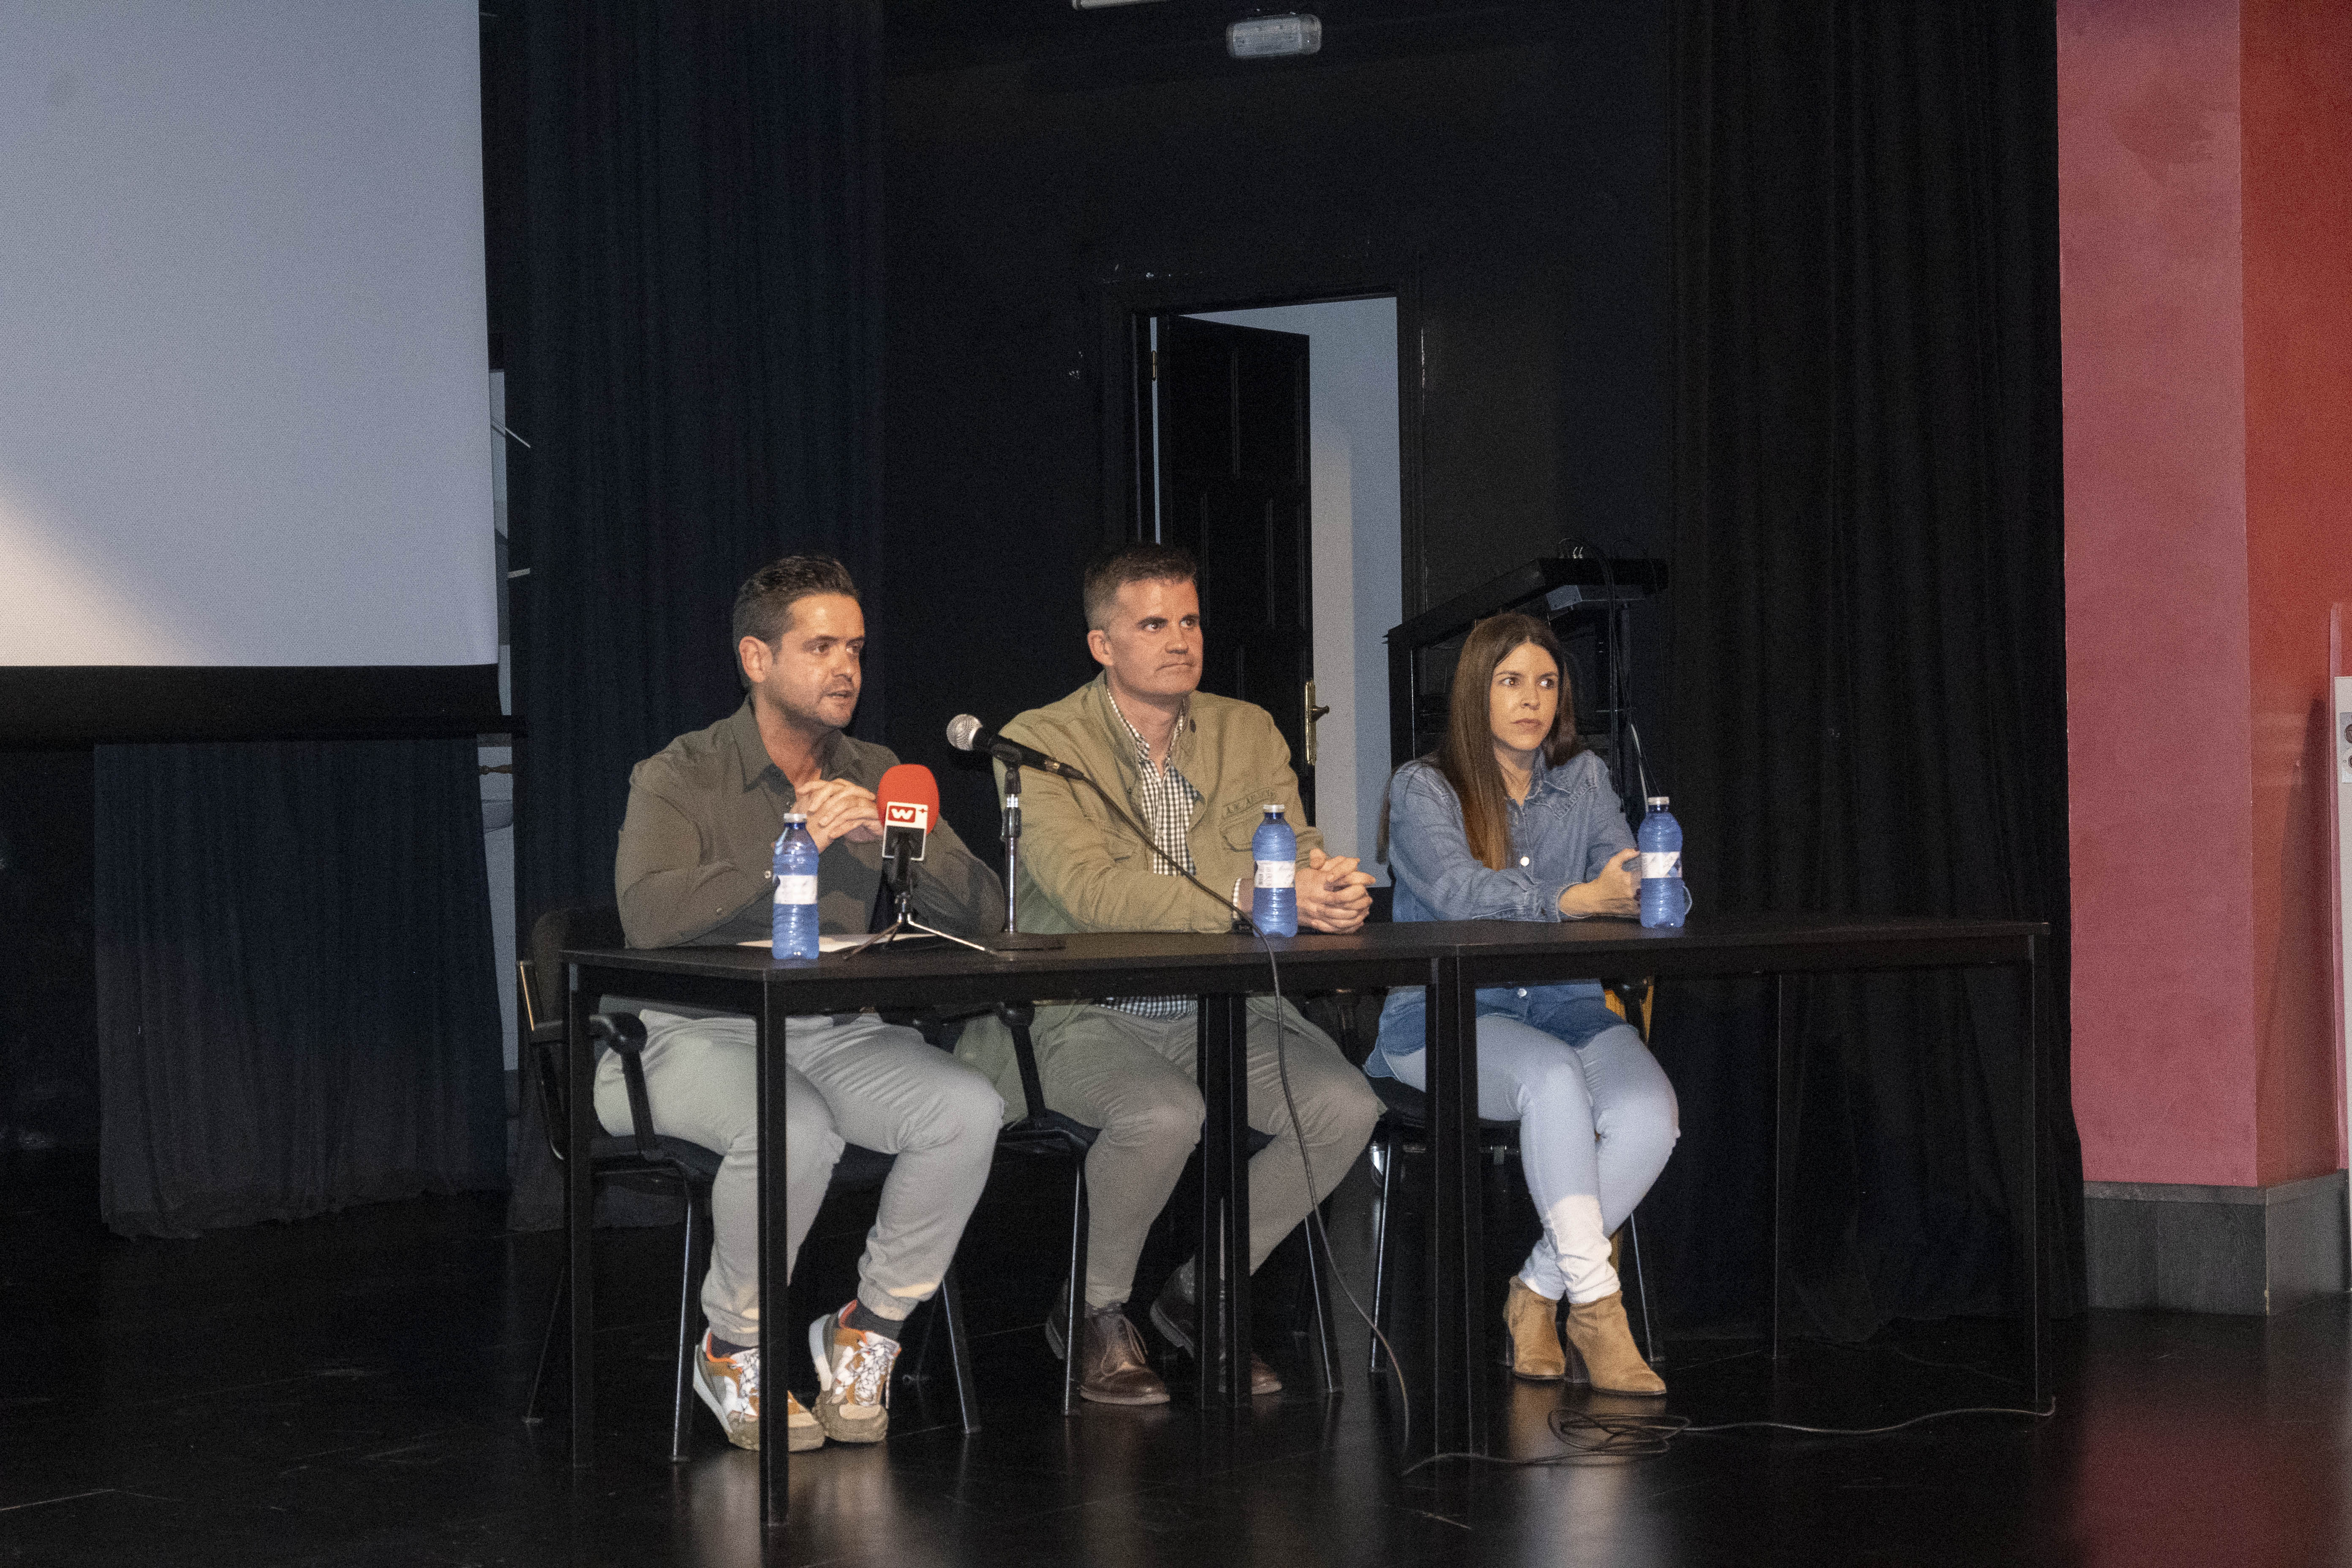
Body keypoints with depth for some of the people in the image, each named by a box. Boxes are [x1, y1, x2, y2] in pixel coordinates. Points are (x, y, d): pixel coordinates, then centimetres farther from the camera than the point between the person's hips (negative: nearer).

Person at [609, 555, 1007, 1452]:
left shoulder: (876, 780, 13)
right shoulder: (680, 778, -1)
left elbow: (982, 915, 4)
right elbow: (650, 916, -21)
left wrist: (891, 838, -13)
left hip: (837, 1034, 5)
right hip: (698, 1035, -5)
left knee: (968, 1111, -24)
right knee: (794, 1132, -36)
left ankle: (867, 1331, -5)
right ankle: (734, 1350, -10)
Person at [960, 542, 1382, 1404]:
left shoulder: (1248, 733, 12)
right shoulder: (1042, 742, -6)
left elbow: (1299, 854, 3)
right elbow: (1090, 889, -21)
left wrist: (1328, 887, -24)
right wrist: (1252, 899, -31)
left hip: (1224, 1009, 5)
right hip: (1080, 1015, -5)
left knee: (1346, 1106, -21)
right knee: (1164, 1113, -36)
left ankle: (1200, 1293, 3)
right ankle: (1094, 1314, -6)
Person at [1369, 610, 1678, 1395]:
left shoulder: (1582, 779, 15)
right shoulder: (1424, 788, 0)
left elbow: (1623, 872, 2)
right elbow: (1457, 890, -19)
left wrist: (1637, 880, -24)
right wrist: (1573, 899, -33)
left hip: (1563, 1005, 4)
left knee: (1649, 1109, -26)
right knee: (1553, 1079, -36)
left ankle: (1538, 1291, -10)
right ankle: (1596, 1305, -29)